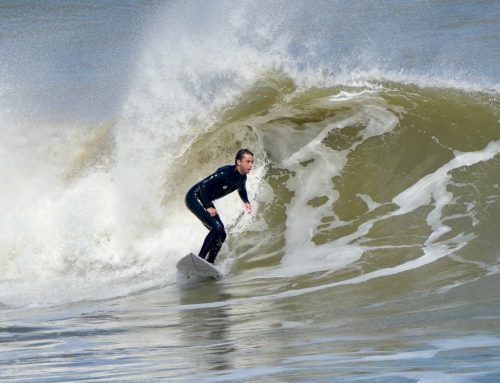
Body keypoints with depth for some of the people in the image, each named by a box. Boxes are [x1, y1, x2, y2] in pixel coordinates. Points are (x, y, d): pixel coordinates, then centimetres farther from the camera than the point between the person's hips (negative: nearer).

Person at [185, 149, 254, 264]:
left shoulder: (242, 178, -1)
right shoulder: (225, 173, -28)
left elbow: (241, 189, 23)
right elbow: (203, 186, -25)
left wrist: (246, 202, 4)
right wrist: (208, 207, -24)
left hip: (206, 201, 9)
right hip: (194, 197, -9)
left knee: (221, 234, 0)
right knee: (216, 227, -24)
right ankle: (200, 259, -26)